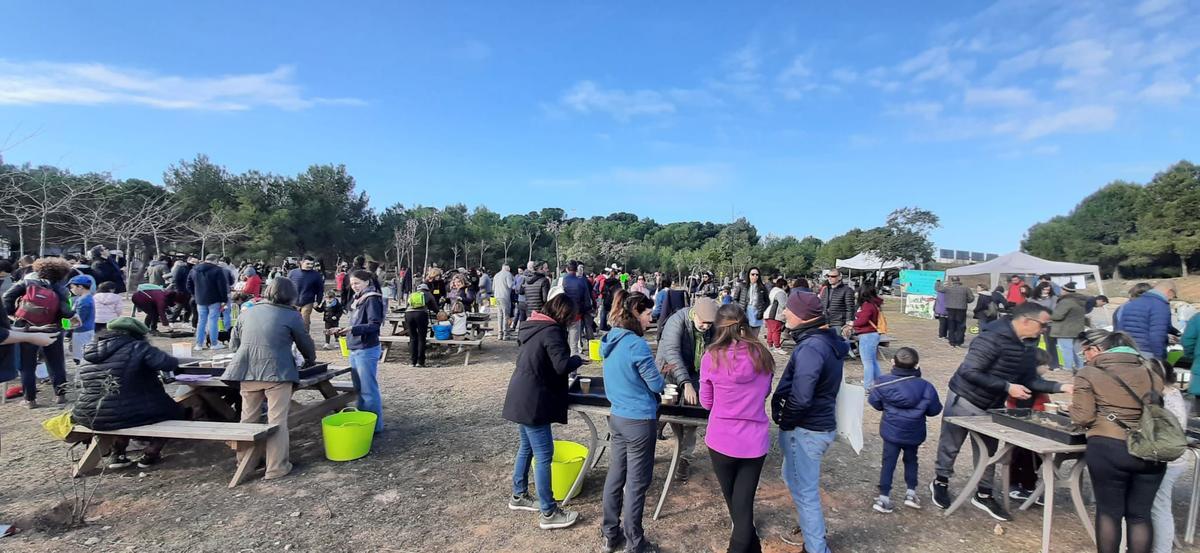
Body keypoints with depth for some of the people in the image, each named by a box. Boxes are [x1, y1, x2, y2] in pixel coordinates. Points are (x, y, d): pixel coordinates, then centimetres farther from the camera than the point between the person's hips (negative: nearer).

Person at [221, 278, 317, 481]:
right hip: (277, 372, -5)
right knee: (277, 420, 1)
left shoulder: (248, 313, 16)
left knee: (248, 419, 18)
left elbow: (233, 343, 21)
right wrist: (310, 360, 31)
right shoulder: (292, 316, 2)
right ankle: (276, 467, 4)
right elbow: (306, 344, 11)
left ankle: (244, 462, 29)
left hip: (247, 372, 5)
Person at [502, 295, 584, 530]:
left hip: (522, 398, 10)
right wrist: (578, 359, -5)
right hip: (532, 402, -10)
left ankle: (518, 496, 35)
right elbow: (562, 365, -26)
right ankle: (548, 513, 6)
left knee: (526, 448, 22)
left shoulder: (533, 326, 10)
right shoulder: (551, 331, -18)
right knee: (544, 456, -2)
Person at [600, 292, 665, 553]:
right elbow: (656, 385, -14)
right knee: (636, 484, 5)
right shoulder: (637, 345, -22)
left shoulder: (611, 340, 4)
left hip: (617, 417, 8)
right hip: (639, 421, -8)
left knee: (615, 476, 17)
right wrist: (659, 376, 7)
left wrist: (653, 371, 14)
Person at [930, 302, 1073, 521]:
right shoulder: (993, 338, -27)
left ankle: (984, 495, 30)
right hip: (964, 400, -8)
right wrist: (1007, 387, -28)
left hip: (992, 405, 8)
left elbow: (1031, 380, 5)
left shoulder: (1028, 346, 2)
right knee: (950, 445, 8)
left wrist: (1060, 387, -9)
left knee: (988, 451, 15)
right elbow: (970, 372, -29)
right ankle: (941, 482, 29)